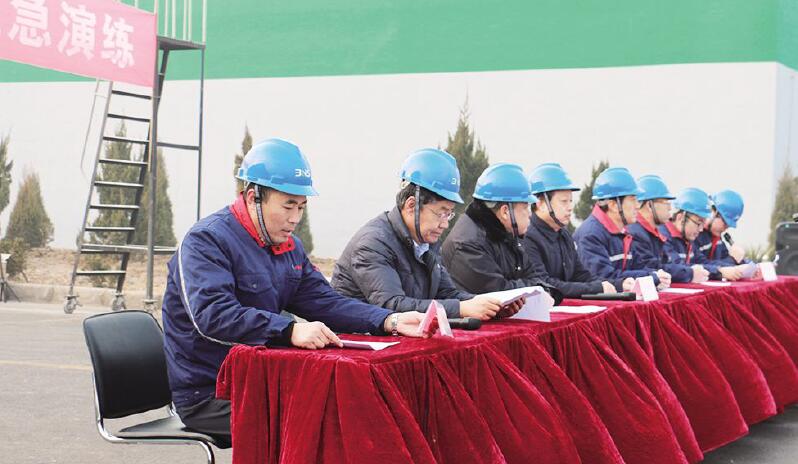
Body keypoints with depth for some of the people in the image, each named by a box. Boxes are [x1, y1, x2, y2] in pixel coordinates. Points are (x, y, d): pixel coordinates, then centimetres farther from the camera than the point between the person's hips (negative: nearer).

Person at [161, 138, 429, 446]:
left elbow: (324, 302, 12)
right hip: (207, 395, -8)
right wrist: (290, 331, -41)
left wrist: (389, 321, -5)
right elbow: (212, 315, -29)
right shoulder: (207, 241, -14)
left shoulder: (289, 247, 15)